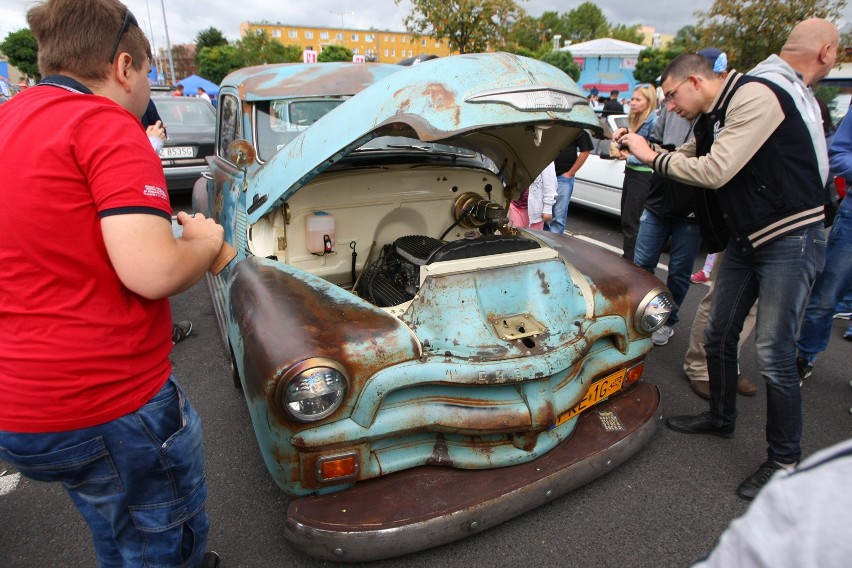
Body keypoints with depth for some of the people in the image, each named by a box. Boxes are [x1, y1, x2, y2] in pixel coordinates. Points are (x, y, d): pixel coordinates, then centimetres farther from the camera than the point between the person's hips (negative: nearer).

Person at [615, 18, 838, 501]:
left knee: (775, 354, -5)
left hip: (790, 240, -9)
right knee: (720, 335, 15)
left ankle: (785, 459, 13)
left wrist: (654, 157, -12)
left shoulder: (755, 97, -18)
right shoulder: (712, 118, 9)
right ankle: (721, 418, 35)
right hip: (746, 240, 9)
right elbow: (690, 159, 19)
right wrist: (645, 149, 6)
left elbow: (714, 172, -25)